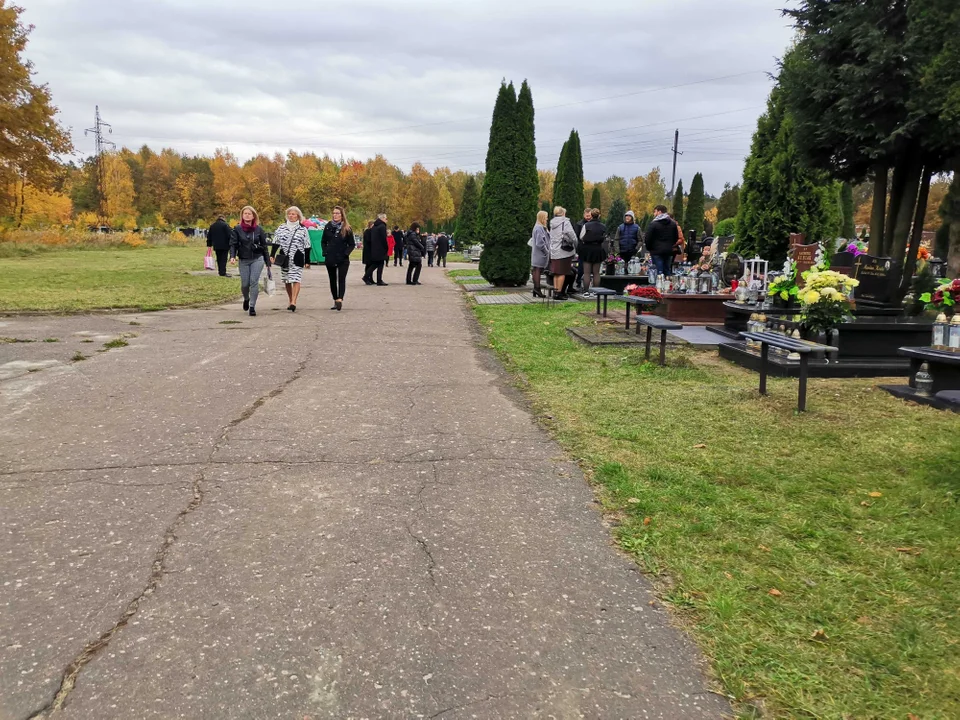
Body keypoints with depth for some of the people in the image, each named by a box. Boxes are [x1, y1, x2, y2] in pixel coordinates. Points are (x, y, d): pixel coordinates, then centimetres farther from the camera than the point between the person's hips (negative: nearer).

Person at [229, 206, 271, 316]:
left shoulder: (259, 229, 2)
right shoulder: (237, 229, 1)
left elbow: (264, 246, 7)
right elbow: (233, 244, -1)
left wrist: (268, 261, 7)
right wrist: (232, 256, -19)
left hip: (257, 259, -1)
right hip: (243, 260, 1)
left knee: (254, 282, -11)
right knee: (245, 284, 5)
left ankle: (252, 307, -4)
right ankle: (246, 299, 38)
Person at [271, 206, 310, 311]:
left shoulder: (303, 229, 3)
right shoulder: (281, 228, 10)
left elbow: (306, 246, 4)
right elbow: (276, 242, 11)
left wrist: (307, 261, 2)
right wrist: (272, 255, 1)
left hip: (297, 259, -3)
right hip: (284, 258, 4)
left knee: (296, 280, -13)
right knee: (287, 281, 9)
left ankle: (293, 302, -21)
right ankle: (291, 301, 21)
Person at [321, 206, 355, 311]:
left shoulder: (347, 229, -2)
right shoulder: (328, 227, 5)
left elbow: (352, 244, 2)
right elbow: (323, 242, 13)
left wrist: (346, 253, -11)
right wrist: (325, 252, 0)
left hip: (343, 260, -3)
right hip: (330, 259, 3)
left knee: (341, 279, -13)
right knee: (332, 280, 9)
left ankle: (340, 299, -23)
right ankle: (336, 301, 19)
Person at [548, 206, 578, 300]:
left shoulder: (552, 224, 13)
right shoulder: (565, 222, -8)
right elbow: (572, 235, -13)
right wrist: (575, 246, 1)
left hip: (554, 251, 7)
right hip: (564, 251, -7)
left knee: (556, 273, 11)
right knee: (562, 273, -3)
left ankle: (555, 291, 14)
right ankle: (559, 292, -4)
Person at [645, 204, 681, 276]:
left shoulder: (654, 223, -10)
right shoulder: (673, 223, 9)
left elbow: (647, 239, -10)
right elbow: (676, 238, 13)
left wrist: (649, 248, 6)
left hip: (657, 252, -6)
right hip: (669, 251, 6)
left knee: (659, 272, -6)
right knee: (667, 272, 11)